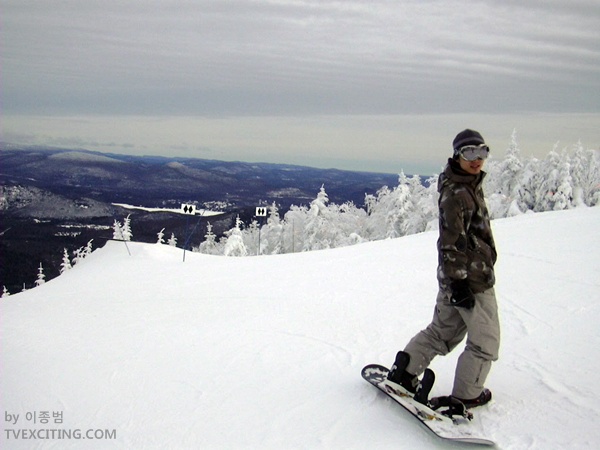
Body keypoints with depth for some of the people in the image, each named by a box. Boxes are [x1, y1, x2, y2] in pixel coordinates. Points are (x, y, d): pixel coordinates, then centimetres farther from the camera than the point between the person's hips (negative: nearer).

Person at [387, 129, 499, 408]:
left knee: (442, 331, 20)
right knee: (485, 340, 5)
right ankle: (466, 395, 17)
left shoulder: (470, 185, 13)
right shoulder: (456, 193, -19)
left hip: (454, 278, 10)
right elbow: (452, 241, -23)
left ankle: (403, 371, 26)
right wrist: (459, 281, -24)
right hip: (472, 279, -10)